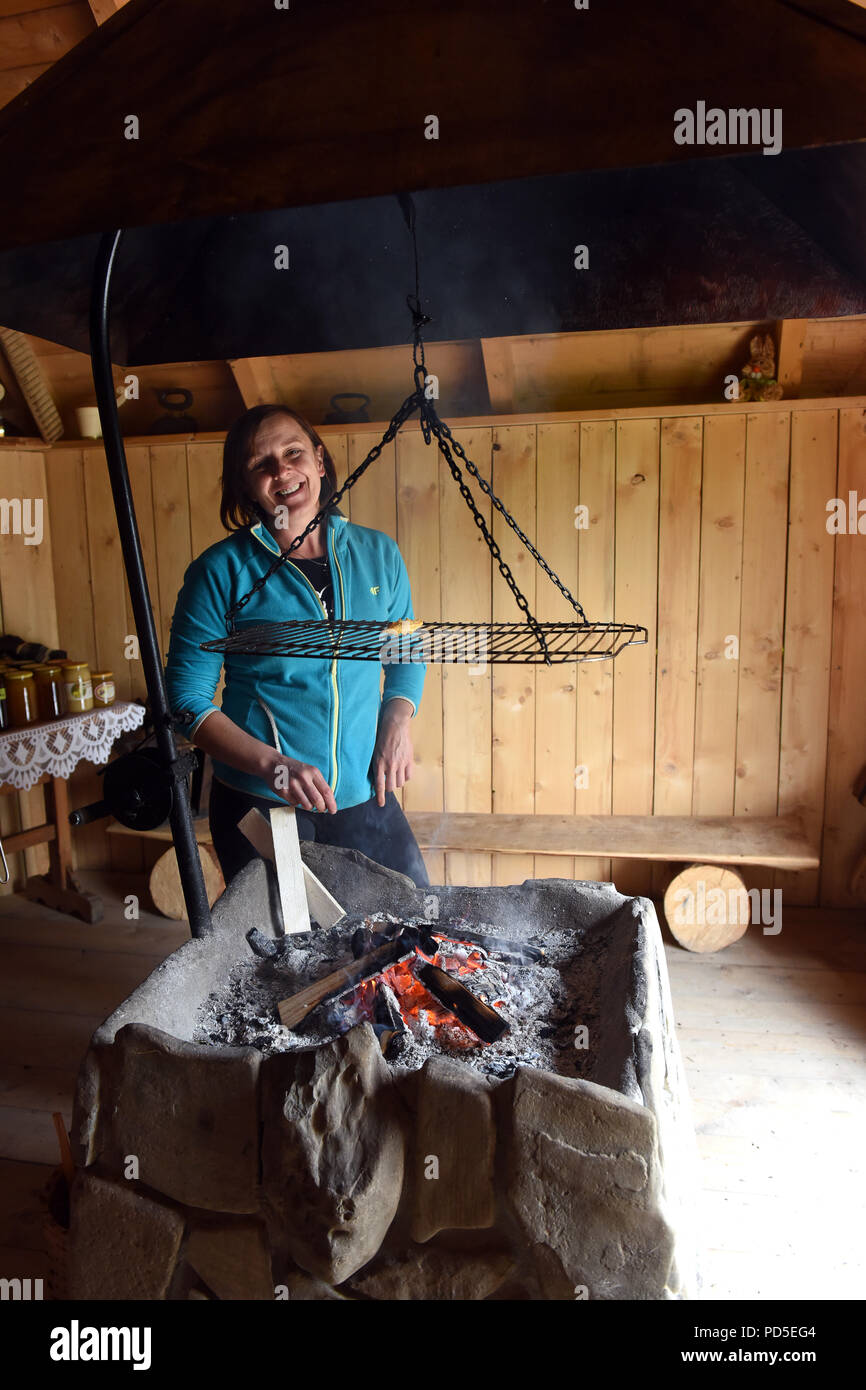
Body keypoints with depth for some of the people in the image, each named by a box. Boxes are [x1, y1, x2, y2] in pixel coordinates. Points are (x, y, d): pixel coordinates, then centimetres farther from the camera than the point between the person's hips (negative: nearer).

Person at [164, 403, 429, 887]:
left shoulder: (378, 554, 2)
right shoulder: (221, 571, -8)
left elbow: (408, 652, 15)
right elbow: (187, 699, -7)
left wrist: (399, 721, -3)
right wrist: (271, 764, -20)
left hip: (364, 797, 3)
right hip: (259, 807, -3)